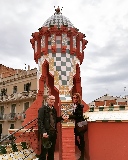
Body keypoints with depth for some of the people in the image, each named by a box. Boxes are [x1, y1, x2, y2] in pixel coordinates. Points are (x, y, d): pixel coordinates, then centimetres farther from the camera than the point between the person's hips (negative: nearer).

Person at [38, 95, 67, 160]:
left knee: (51, 151, 15)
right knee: (44, 151, 0)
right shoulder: (43, 109, -7)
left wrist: (61, 118, 2)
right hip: (46, 133, -7)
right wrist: (43, 132, -24)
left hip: (53, 133, 7)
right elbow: (40, 121, -15)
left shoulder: (54, 110, 14)